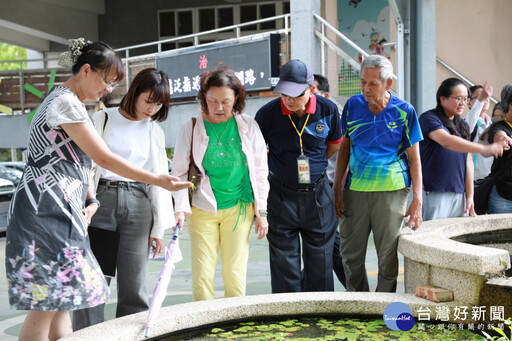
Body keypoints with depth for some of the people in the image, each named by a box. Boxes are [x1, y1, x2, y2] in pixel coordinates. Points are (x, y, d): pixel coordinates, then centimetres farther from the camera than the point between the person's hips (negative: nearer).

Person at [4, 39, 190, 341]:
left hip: (62, 210, 10)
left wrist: (90, 200, 9)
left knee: (60, 301, 9)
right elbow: (104, 158, -16)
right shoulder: (65, 102, -12)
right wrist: (158, 180, -13)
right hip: (45, 210, -10)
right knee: (47, 302, -8)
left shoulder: (72, 103, 20)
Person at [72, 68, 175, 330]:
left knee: (134, 286, 1)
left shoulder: (155, 132, 15)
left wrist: (158, 227, 10)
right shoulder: (103, 119, 6)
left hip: (138, 205, 3)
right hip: (101, 200, -2)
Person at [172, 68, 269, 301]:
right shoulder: (191, 128, 0)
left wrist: (261, 211, 5)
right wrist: (181, 208, -11)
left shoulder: (248, 126, 3)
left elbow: (260, 171, 8)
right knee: (202, 277, -2)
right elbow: (179, 172, 2)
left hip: (239, 208, 1)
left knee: (235, 276, 1)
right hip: (202, 210, 0)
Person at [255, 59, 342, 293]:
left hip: (318, 194, 2)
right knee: (284, 264, 5)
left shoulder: (328, 109, -6)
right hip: (281, 196, -1)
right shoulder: (268, 113, -10)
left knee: (320, 263, 10)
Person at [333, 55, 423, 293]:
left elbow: (414, 158, 0)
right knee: (350, 254, 8)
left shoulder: (404, 111, -4)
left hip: (392, 191, -2)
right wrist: (337, 189, 8)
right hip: (355, 189, 3)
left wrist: (417, 200, -6)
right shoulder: (353, 105, 3)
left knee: (388, 255, 4)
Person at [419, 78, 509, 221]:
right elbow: (447, 141, -23)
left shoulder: (463, 125, 17)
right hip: (434, 193, -6)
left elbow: (468, 160, 14)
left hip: (459, 194, 7)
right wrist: (484, 149, -31)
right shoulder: (428, 118, -5)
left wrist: (469, 195, 8)